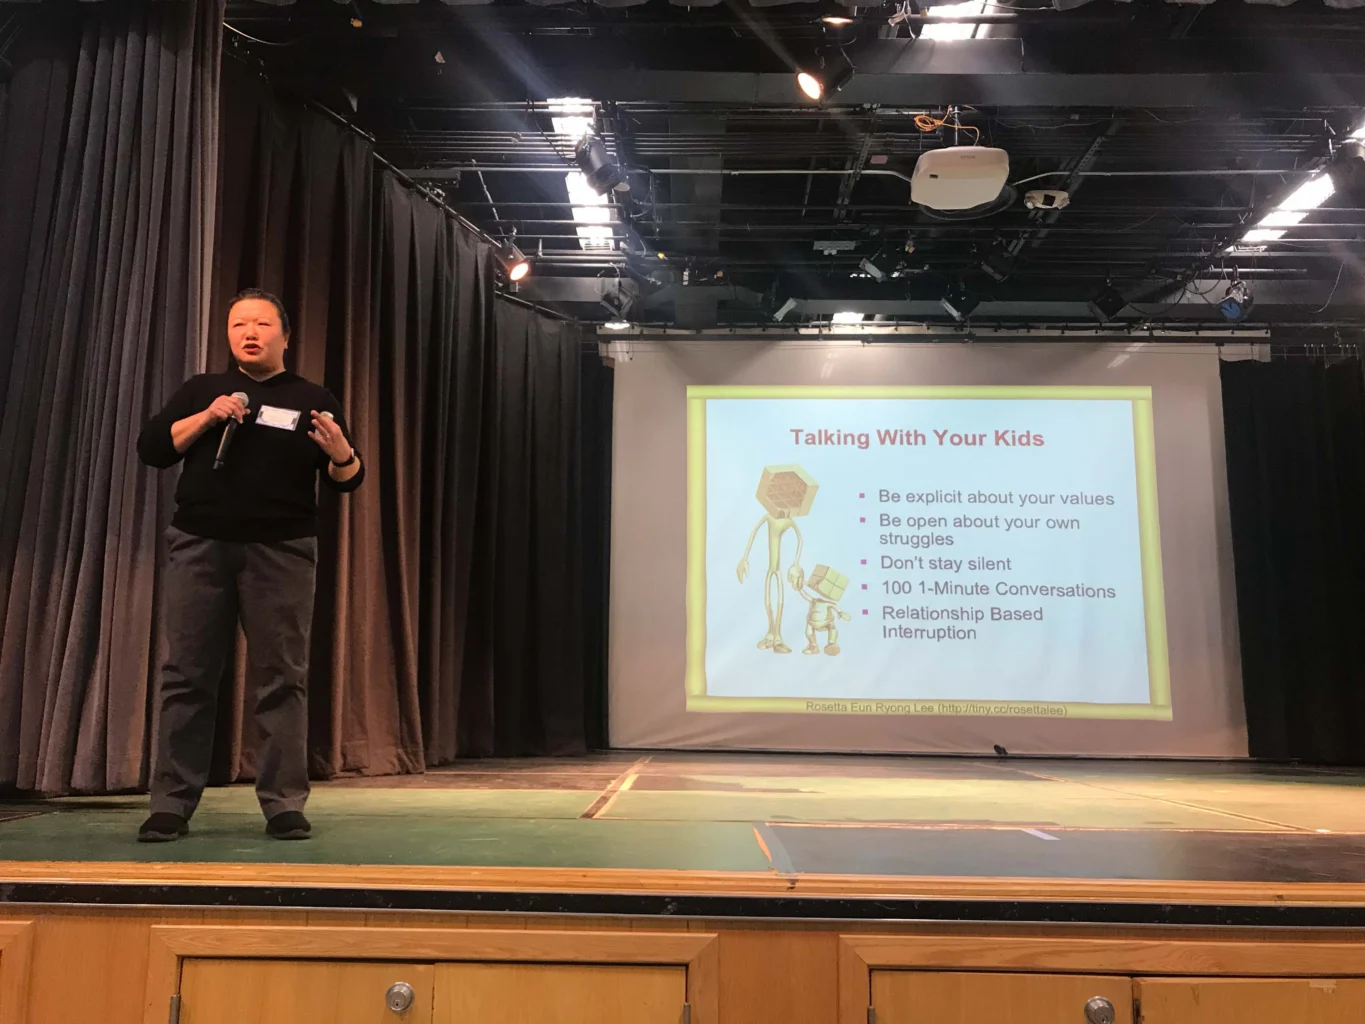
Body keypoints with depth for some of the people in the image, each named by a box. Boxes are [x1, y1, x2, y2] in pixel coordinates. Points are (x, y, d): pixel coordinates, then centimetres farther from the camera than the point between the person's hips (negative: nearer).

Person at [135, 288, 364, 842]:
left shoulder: (314, 400, 12)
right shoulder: (200, 390, 17)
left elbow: (347, 481, 5)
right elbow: (151, 448, 8)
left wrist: (341, 454, -17)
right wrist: (207, 416, -6)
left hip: (281, 552, -1)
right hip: (199, 545, 2)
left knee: (282, 679, -3)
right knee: (186, 676, 1)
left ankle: (284, 806, 1)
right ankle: (171, 806, 8)